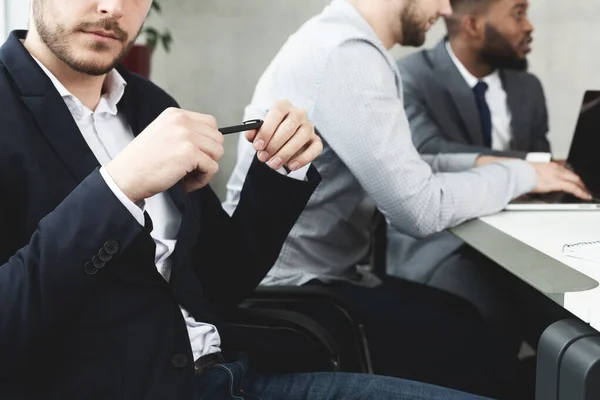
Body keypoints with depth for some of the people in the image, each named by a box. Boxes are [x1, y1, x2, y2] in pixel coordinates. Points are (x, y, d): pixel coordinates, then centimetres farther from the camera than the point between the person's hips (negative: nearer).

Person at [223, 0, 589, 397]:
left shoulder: (341, 41, 9)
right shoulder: (345, 55, -21)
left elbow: (395, 169, 16)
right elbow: (420, 208, -22)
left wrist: (474, 164, 7)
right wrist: (520, 174, -7)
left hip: (308, 273, 9)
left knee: (465, 318, 10)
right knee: (476, 345, -6)